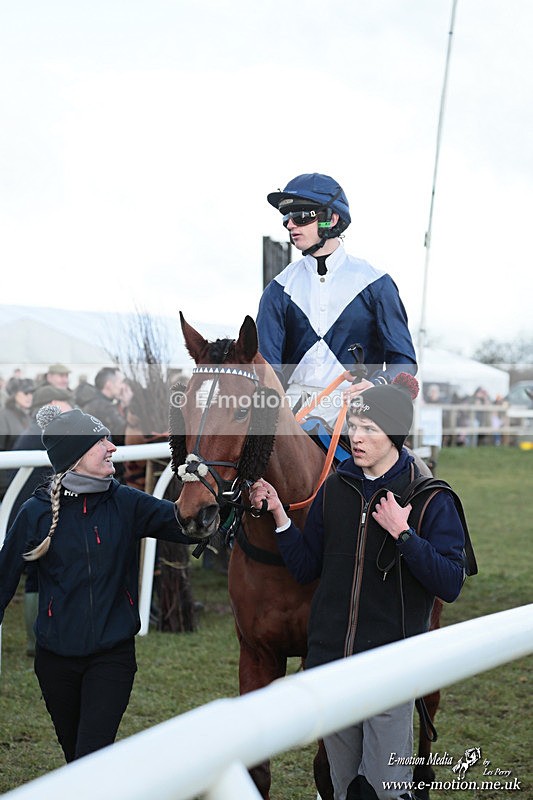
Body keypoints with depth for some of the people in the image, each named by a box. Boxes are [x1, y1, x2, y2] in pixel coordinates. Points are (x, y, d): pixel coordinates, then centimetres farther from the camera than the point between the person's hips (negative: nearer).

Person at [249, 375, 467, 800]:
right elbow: (306, 567, 9)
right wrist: (279, 515, -2)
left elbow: (451, 584, -15)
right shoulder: (335, 489, 5)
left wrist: (403, 534, -22)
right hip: (330, 661, 5)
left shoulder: (431, 500, -8)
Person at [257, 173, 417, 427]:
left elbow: (403, 359, 6)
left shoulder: (375, 283, 7)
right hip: (295, 404, 1)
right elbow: (267, 361, 4)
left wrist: (378, 384, -17)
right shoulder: (279, 289, 13)